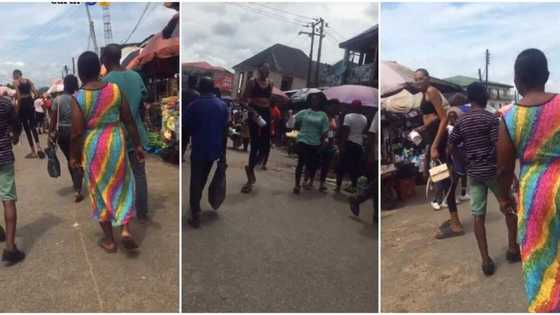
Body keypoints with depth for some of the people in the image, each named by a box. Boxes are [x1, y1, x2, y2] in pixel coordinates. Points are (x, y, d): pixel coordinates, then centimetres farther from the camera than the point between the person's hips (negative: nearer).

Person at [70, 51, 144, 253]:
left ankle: (109, 240, 21)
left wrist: (74, 155, 4)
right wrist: (137, 145, 7)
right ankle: (125, 230, 1)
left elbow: (77, 132, -10)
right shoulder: (115, 89, -4)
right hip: (116, 141, 1)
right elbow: (129, 120, -2)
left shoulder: (78, 98, -10)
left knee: (100, 190, 12)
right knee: (121, 185, 16)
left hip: (92, 146, -1)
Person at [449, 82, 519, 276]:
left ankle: (486, 261, 4)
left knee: (478, 215, 4)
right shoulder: (491, 118, -9)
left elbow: (450, 149, 4)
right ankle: (513, 248, 25)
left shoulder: (461, 121, 5)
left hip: (473, 173, 4)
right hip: (492, 170, -3)